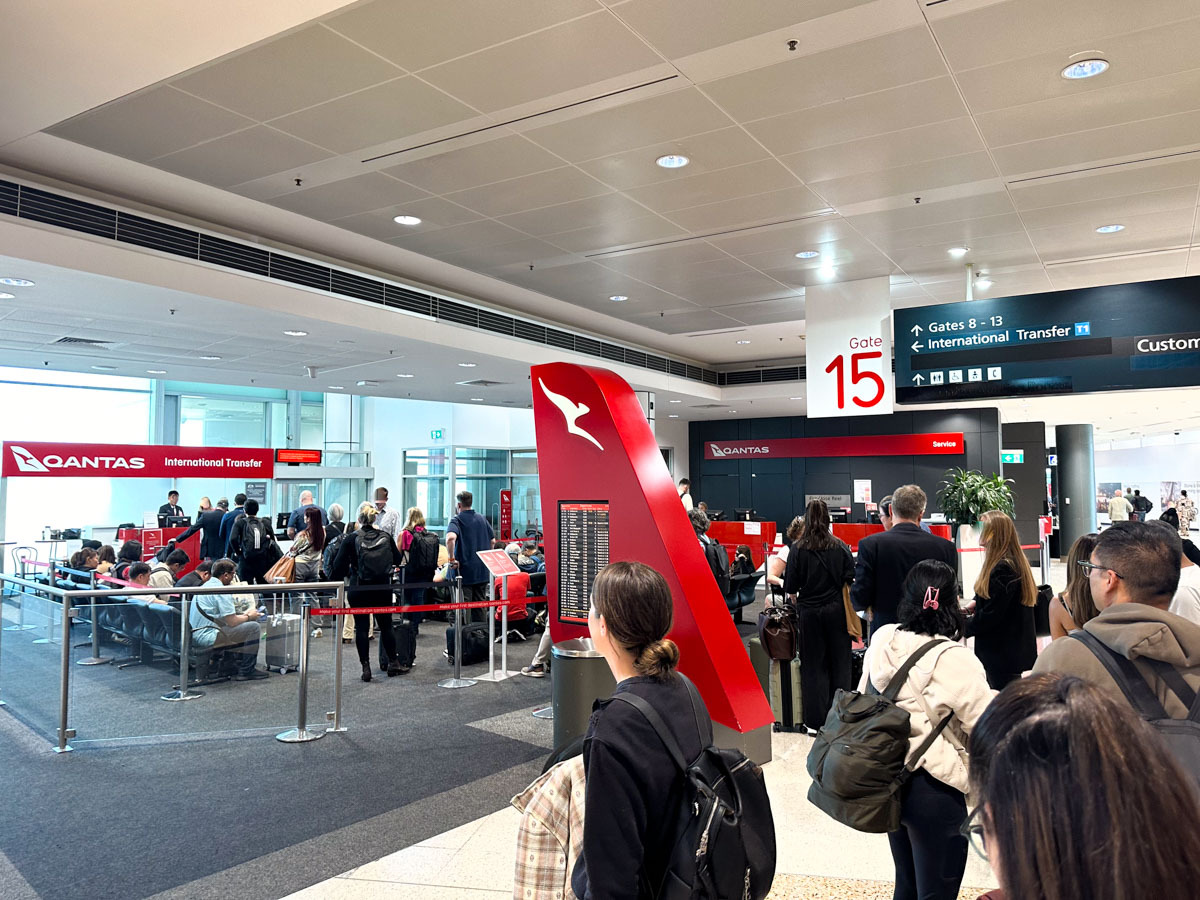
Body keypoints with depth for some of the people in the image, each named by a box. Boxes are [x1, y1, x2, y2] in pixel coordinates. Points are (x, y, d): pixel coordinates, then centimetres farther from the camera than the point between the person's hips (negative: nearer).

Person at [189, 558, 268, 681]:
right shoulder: (220, 590, -16)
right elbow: (232, 622, -16)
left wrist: (244, 614, 19)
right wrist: (249, 617, 3)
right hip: (207, 637, -11)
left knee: (243, 625, 24)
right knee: (253, 627, -9)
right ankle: (246, 671, -3)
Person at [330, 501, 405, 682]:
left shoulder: (351, 539, -9)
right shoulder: (386, 537, -1)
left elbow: (339, 565, -10)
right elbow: (398, 560, 9)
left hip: (359, 589, -2)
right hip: (383, 589, 2)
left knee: (361, 627, 6)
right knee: (386, 626, 13)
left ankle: (365, 667, 6)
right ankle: (392, 663, 19)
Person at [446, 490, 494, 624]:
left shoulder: (457, 519, -9)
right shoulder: (482, 519, 10)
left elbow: (450, 538, -28)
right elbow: (492, 541, 13)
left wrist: (452, 558, -21)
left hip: (465, 569, -5)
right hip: (482, 570, 5)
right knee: (480, 604, 13)